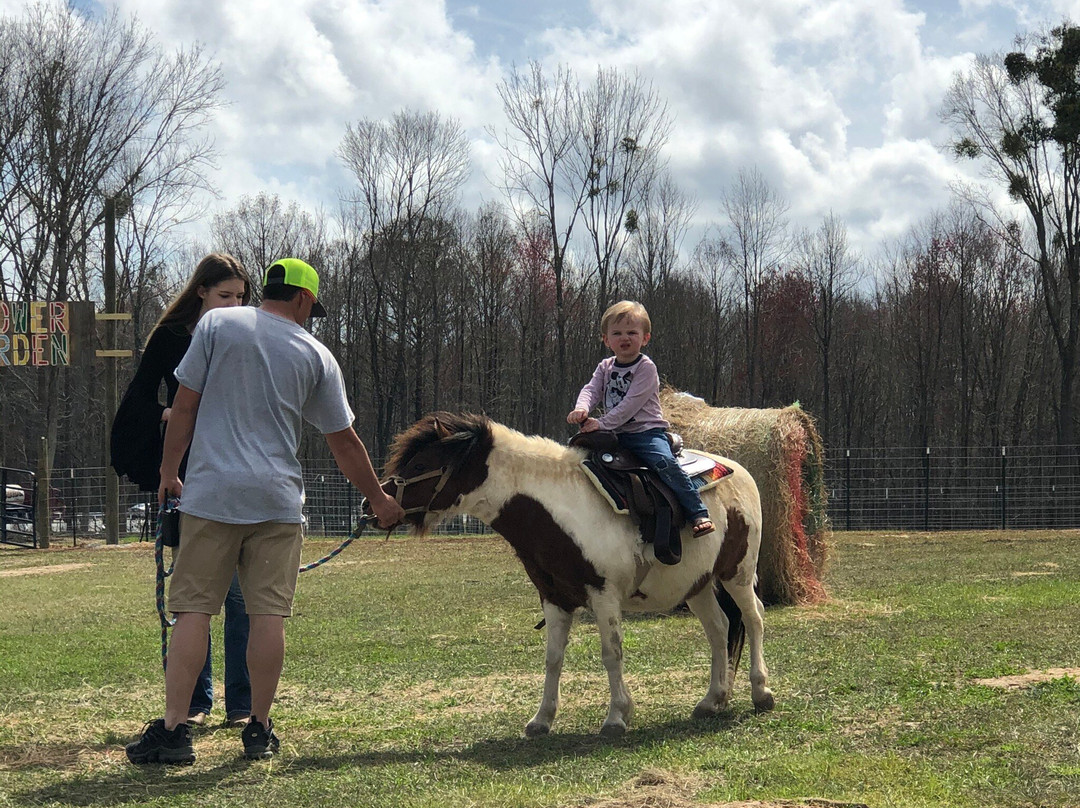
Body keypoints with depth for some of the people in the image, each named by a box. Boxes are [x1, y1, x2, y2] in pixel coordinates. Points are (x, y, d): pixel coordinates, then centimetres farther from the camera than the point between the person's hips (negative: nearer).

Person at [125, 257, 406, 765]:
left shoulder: (217, 324, 3)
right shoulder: (315, 356, 7)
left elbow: (185, 405, 2)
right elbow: (344, 442, 12)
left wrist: (169, 471, 12)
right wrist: (379, 500, 23)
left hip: (211, 493, -1)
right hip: (277, 499, 1)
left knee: (193, 609, 0)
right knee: (268, 615, 4)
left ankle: (173, 729, -4)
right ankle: (260, 730, 7)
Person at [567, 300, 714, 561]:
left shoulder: (646, 368, -6)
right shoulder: (605, 368, 15)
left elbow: (632, 403, -16)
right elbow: (591, 390, 2)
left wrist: (602, 423, -23)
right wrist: (582, 409, -22)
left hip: (647, 432, -7)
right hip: (616, 437, 7)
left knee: (664, 462, -31)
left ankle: (698, 513, -29)